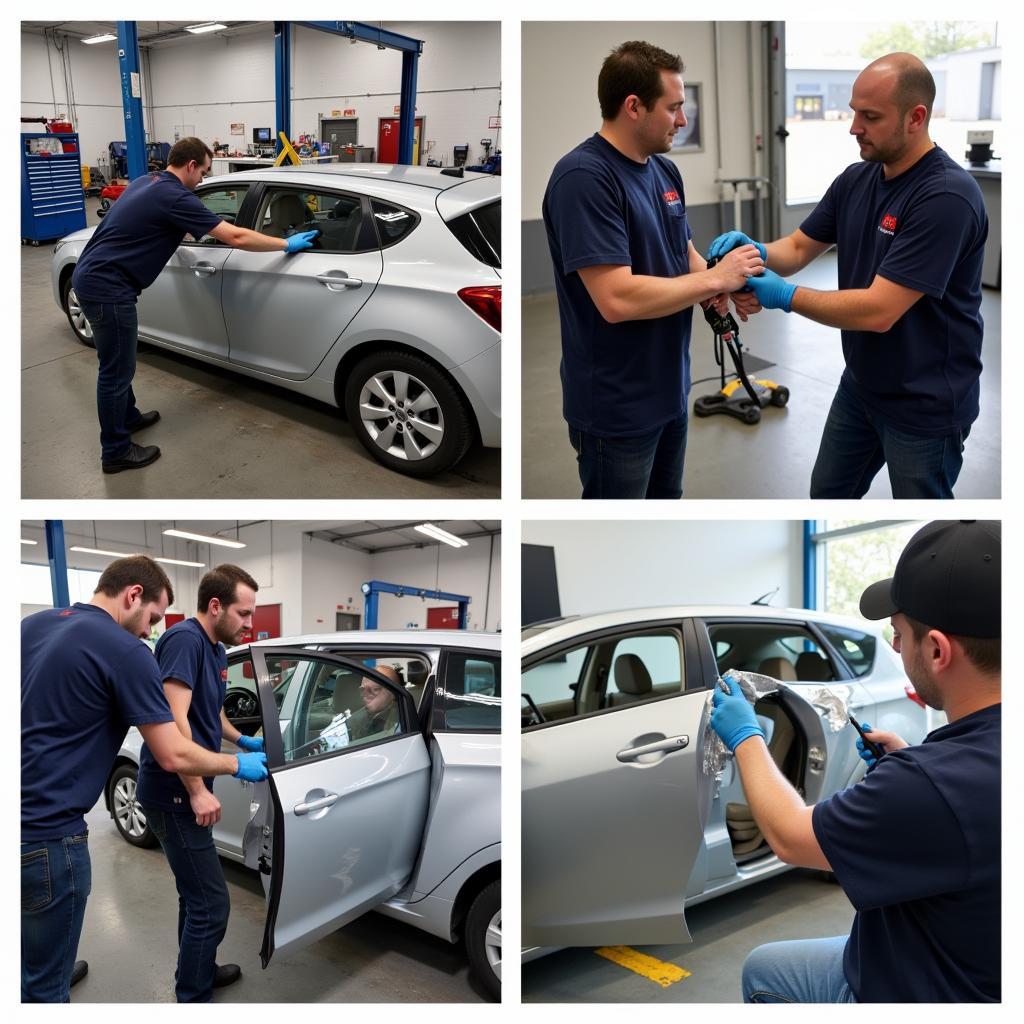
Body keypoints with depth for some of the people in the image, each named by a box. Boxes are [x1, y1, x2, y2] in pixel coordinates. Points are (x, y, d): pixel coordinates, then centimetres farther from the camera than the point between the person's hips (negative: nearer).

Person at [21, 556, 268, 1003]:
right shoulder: (125, 652, -14)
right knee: (42, 983, 9)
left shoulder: (33, 624, 8)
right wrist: (238, 765, 4)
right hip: (44, 833, -8)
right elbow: (175, 756, -13)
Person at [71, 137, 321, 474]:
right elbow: (236, 238, -17)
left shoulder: (147, 182, 14)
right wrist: (287, 245, -8)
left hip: (93, 277, 10)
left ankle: (128, 417, 41)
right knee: (116, 369, 0)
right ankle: (116, 451, 10)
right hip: (107, 287, -10)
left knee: (119, 362, 24)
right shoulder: (175, 197, -15)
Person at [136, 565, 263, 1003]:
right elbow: (174, 720, -25)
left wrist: (243, 741, 17)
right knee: (211, 903, -5)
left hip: (186, 789, 10)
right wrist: (198, 791, -24)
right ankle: (192, 1001, 6)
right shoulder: (184, 639, -19)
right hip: (173, 792, -10)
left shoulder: (217, 650, 12)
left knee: (196, 895, 21)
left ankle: (200, 972, 37)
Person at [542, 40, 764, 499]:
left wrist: (728, 288, -8)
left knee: (666, 496, 22)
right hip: (616, 407, -9)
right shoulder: (583, 178, -22)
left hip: (669, 388, 9)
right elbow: (617, 298, -30)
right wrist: (715, 278, -19)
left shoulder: (666, 170, 6)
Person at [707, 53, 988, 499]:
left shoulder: (947, 196, -26)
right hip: (860, 385, 8)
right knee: (828, 495, 21)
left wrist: (785, 296, -25)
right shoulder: (855, 179, 1)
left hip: (925, 402, -8)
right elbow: (798, 248, 6)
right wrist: (758, 252, -16)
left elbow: (878, 311, -29)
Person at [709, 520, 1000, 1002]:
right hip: (964, 967, 7)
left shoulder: (935, 786, -38)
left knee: (764, 970, 18)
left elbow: (788, 836, -19)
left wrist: (745, 737, -4)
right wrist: (906, 765, -1)